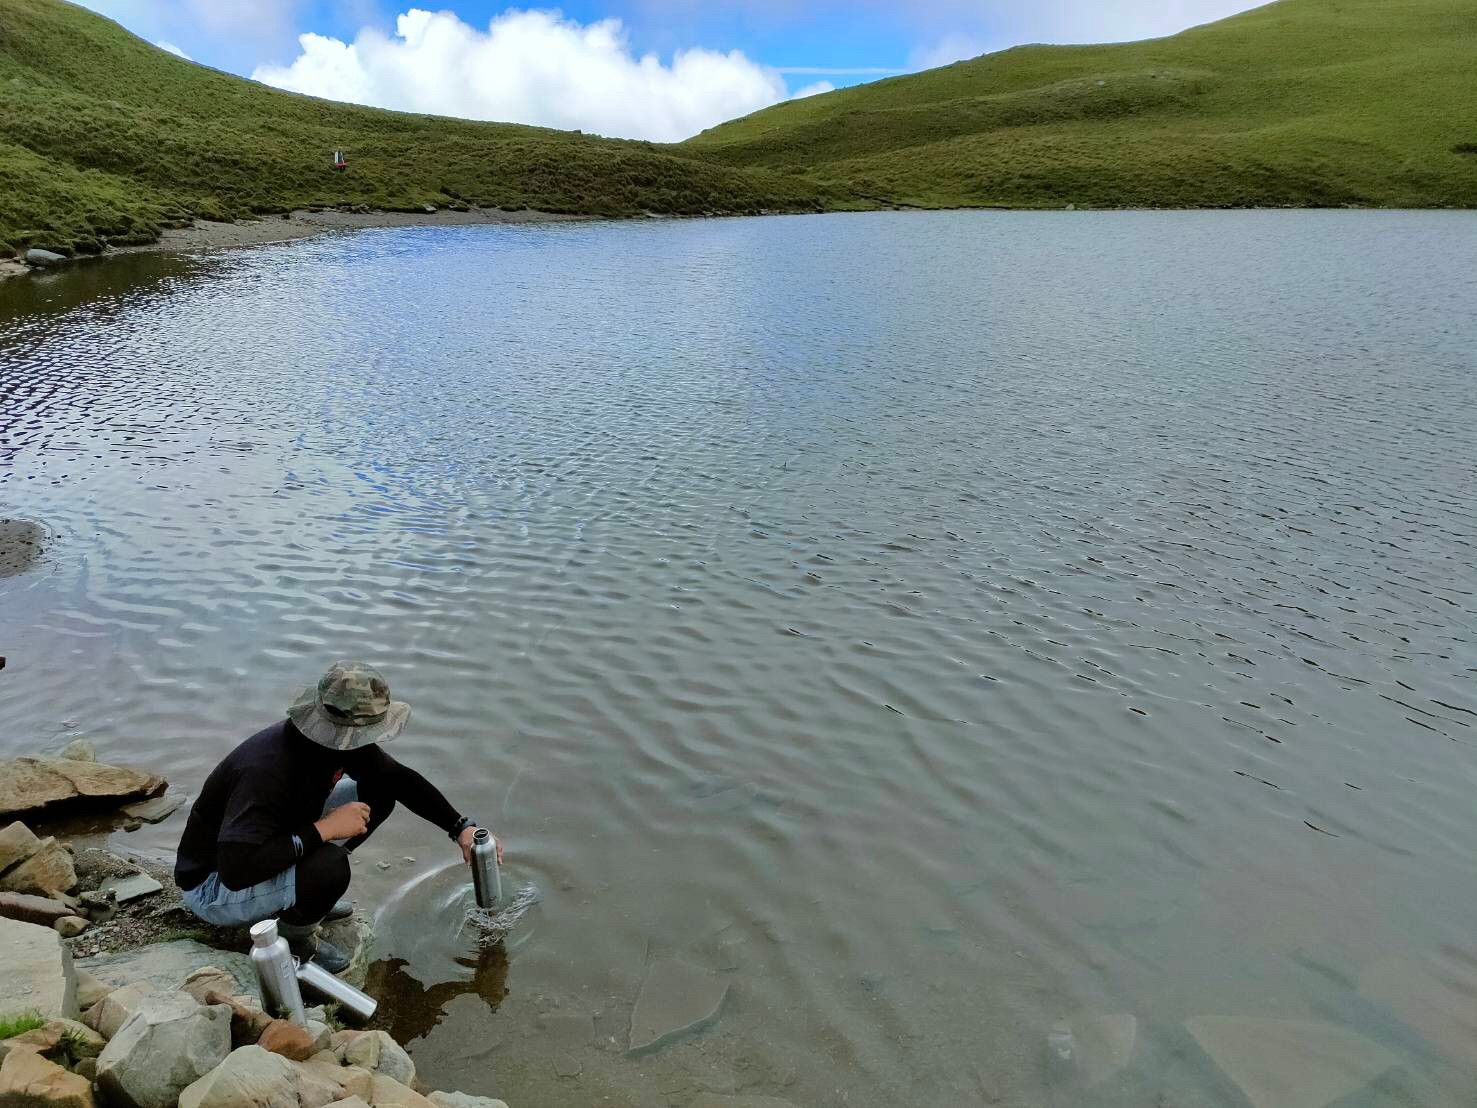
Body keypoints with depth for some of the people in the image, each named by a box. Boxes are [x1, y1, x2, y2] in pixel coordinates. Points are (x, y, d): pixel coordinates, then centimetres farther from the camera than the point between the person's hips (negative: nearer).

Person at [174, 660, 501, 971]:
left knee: (378, 793, -3)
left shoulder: (339, 740, -13)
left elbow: (399, 778, 0)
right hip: (214, 884, -8)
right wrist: (323, 829, -36)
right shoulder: (267, 769, -37)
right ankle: (293, 935, -2)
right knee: (330, 864, -35)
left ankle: (299, 894, 9)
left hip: (266, 846, 8)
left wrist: (462, 827, -7)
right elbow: (236, 869, -43)